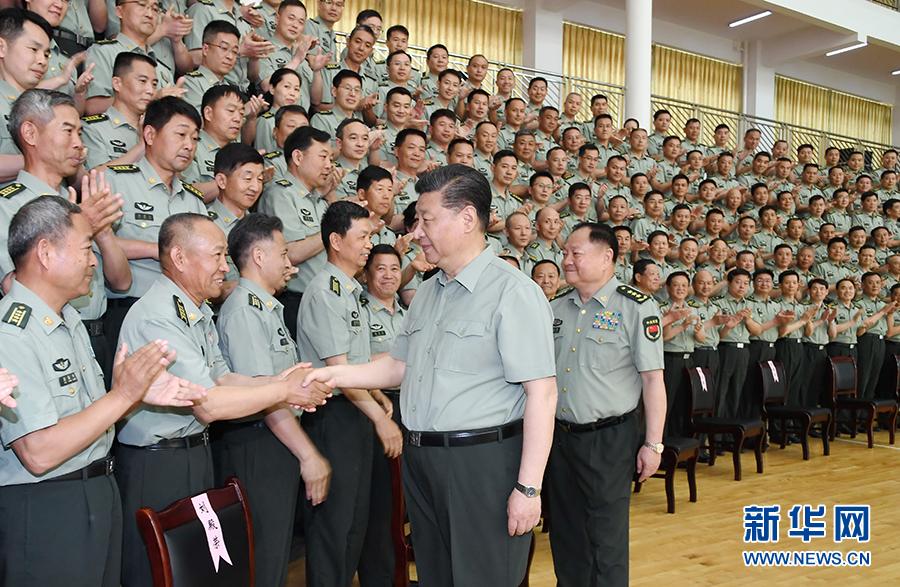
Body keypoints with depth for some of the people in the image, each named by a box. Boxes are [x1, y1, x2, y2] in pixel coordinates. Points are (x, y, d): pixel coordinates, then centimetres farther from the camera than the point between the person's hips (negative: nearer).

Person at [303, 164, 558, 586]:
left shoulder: (512, 291, -13)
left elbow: (541, 393, -17)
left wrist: (528, 487, -19)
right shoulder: (427, 292, 13)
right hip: (420, 458, 8)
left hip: (482, 460, -7)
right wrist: (334, 374, 4)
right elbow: (399, 367, 18)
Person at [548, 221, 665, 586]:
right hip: (559, 435, 5)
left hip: (609, 437, -5)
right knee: (565, 532, 16)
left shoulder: (636, 308, -9)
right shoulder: (555, 308, 8)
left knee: (606, 538, 6)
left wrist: (653, 444, -12)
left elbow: (653, 379, -10)